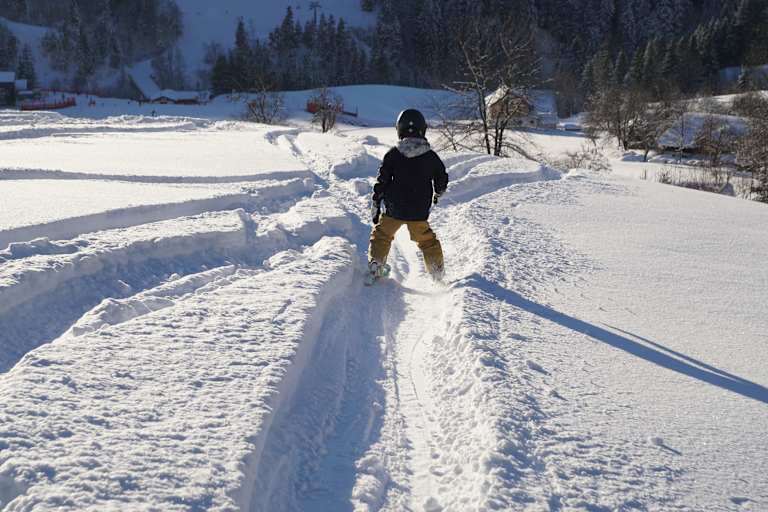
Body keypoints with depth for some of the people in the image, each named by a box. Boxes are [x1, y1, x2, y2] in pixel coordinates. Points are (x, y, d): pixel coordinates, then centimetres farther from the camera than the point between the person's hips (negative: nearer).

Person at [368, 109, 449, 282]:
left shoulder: (393, 154, -8)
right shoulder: (431, 157, -4)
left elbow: (381, 182, -6)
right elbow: (442, 180, 8)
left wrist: (375, 206, 3)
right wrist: (437, 195, 30)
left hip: (394, 211, -1)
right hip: (420, 212, 1)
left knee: (381, 235, 20)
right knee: (427, 240, 18)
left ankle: (375, 266, 15)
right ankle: (438, 273, 20)